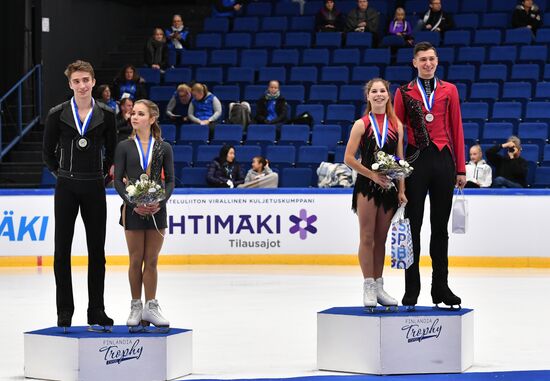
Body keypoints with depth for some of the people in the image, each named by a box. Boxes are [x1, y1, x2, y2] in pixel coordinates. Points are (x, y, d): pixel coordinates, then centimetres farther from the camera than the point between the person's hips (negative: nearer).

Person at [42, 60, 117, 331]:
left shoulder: (105, 115, 2)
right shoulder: (58, 114, -1)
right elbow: (48, 151, 8)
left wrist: (100, 174, 9)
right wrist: (62, 174, 7)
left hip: (95, 188, 1)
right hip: (66, 188, -1)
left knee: (97, 250, 4)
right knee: (62, 250, 2)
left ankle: (96, 310, 12)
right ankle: (65, 311, 10)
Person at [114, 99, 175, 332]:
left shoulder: (163, 148, 2)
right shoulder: (124, 147, 1)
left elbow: (170, 180, 3)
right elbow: (117, 180, -1)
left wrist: (161, 202, -13)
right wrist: (133, 203, -14)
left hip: (156, 208, 1)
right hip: (133, 209, -1)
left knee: (152, 261, 5)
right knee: (136, 260, 6)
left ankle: (151, 308, 12)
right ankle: (136, 307, 15)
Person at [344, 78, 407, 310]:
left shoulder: (396, 124, 8)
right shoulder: (362, 124, -2)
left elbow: (400, 160, 9)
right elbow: (348, 158, -5)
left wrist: (401, 190, 3)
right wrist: (372, 175, -12)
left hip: (388, 187, 3)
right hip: (367, 186, -3)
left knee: (381, 239, 8)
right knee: (367, 237, -3)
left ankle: (379, 286, 14)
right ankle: (369, 287, 0)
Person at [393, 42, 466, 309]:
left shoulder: (449, 90, 8)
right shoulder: (404, 93, 4)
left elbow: (456, 129, 7)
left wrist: (461, 168, 3)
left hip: (444, 160, 2)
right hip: (416, 161, -1)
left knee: (441, 225, 7)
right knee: (412, 226, 0)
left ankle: (441, 287, 15)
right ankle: (411, 290, 6)